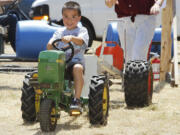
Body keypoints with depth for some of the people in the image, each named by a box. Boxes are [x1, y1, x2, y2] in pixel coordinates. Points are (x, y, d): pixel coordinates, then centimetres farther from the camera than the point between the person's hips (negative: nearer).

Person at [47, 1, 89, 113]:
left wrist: (71, 38, -36)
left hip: (76, 59, -3)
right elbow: (50, 45, 8)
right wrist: (50, 45, -17)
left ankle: (77, 100, -38)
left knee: (77, 68, -38)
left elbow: (80, 40, -15)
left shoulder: (82, 30, 8)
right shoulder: (59, 32, 20)